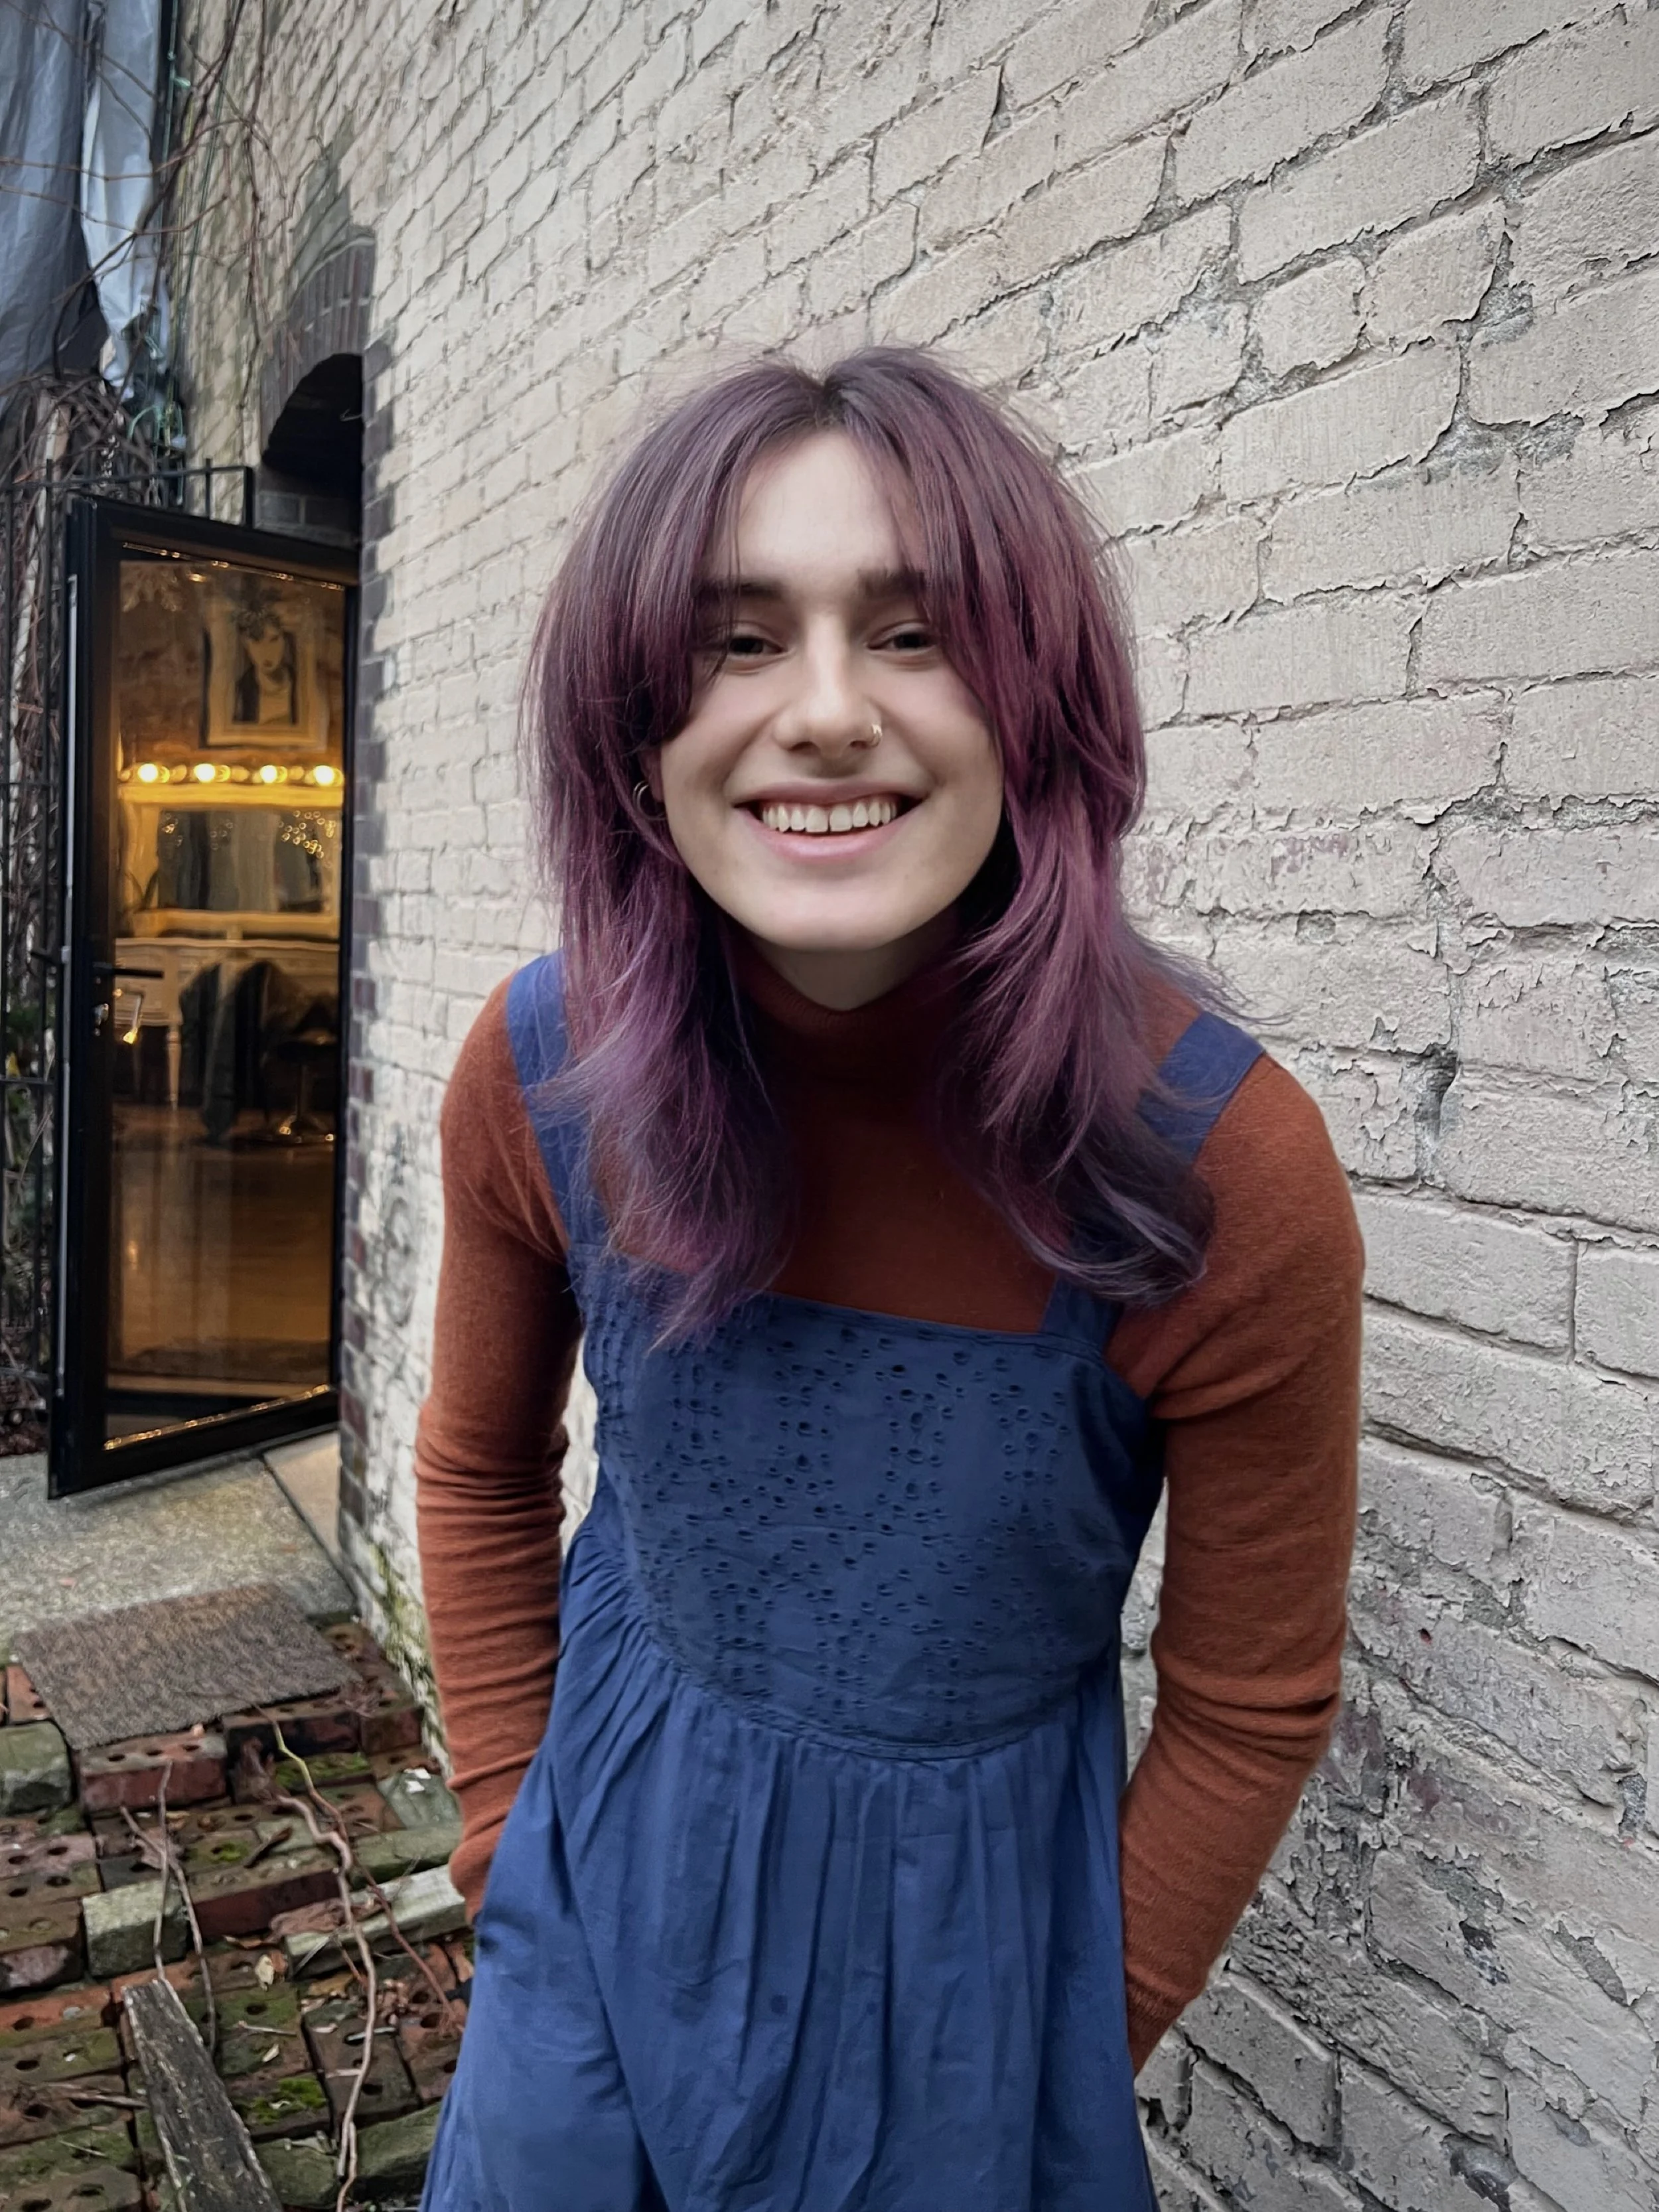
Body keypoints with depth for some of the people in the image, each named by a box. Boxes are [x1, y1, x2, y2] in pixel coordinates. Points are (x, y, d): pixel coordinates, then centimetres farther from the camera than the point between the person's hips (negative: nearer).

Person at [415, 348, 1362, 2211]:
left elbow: (1251, 1711, -12)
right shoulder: (536, 1074, -18)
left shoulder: (1226, 1173, -26)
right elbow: (480, 1465, 0)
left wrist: (1075, 2046, -2)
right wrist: (509, 1839, 3)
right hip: (616, 1863, 3)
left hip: (976, 1890, -2)